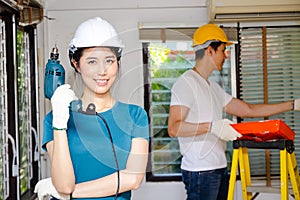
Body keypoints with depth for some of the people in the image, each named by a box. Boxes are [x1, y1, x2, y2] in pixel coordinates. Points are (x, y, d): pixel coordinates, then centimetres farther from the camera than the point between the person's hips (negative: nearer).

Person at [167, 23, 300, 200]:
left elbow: (248, 110, 22)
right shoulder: (186, 83, -10)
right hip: (200, 172, -9)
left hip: (220, 168, 9)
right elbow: (174, 128, -19)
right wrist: (211, 127, -28)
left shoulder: (214, 87, 19)